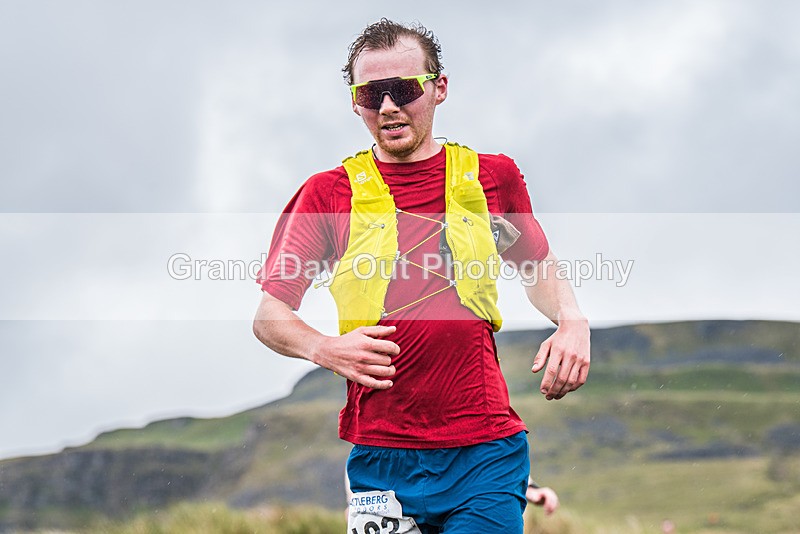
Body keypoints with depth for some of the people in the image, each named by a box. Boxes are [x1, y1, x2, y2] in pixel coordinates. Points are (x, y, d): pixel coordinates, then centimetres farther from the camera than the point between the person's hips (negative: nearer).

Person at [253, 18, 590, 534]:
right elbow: (269, 316, 6)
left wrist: (573, 322, 3)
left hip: (487, 453, 0)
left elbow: (541, 272, 24)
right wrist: (326, 348, -14)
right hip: (381, 457, 0)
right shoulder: (328, 193, 4)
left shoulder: (492, 176, 7)